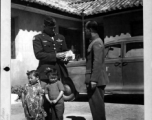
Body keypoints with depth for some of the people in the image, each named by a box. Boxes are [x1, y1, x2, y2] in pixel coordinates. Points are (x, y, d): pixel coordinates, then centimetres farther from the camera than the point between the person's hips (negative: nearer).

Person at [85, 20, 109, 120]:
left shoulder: (97, 43, -13)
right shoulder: (94, 42, 17)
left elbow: (97, 62, -20)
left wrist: (93, 80, -22)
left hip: (96, 80, -10)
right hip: (95, 79, 10)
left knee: (97, 104, -4)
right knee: (97, 104, 14)